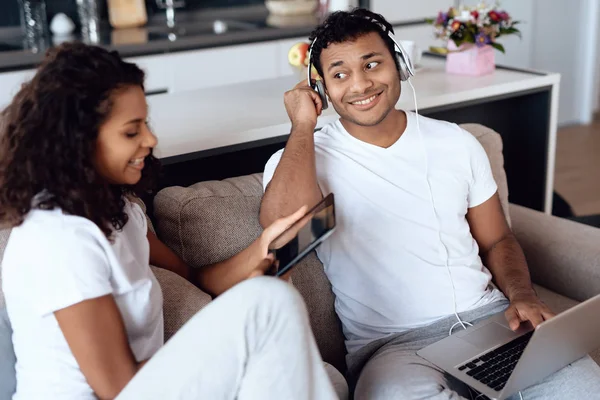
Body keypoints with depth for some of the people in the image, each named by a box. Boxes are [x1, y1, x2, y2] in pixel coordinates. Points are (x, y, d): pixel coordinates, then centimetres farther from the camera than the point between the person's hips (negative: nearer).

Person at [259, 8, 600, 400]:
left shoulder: (457, 143, 11)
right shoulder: (302, 157, 0)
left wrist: (523, 295, -3)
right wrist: (303, 124, -10)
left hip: (488, 318, 3)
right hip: (392, 344, -3)